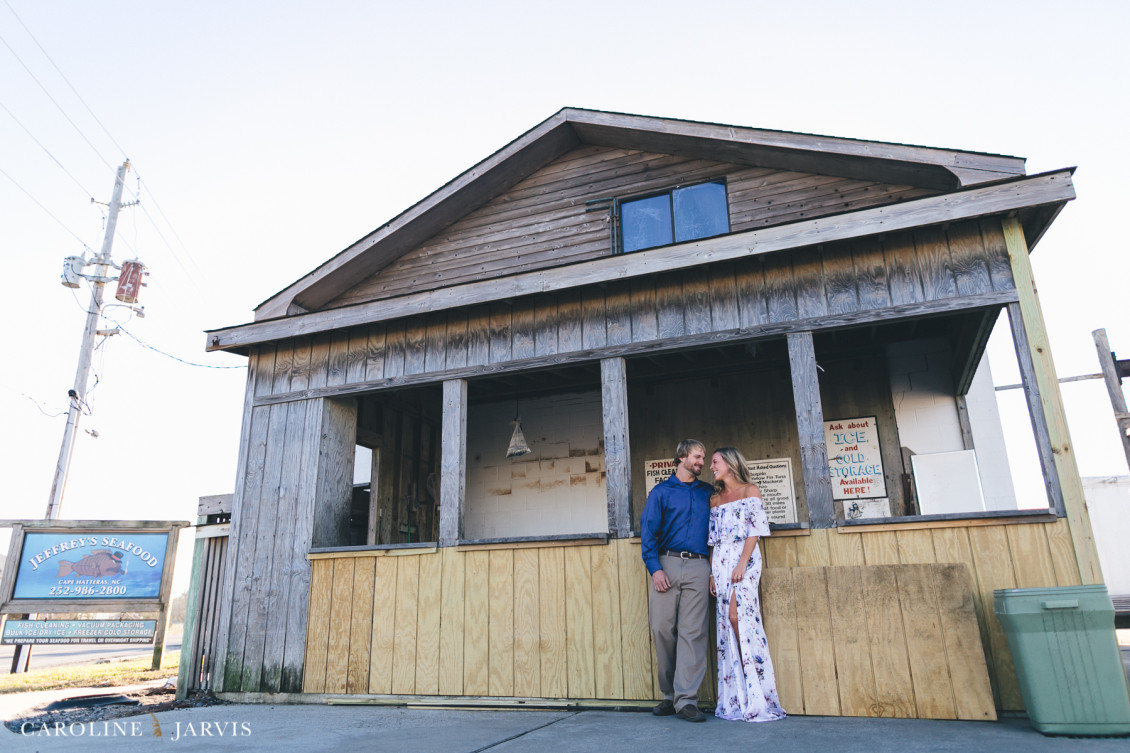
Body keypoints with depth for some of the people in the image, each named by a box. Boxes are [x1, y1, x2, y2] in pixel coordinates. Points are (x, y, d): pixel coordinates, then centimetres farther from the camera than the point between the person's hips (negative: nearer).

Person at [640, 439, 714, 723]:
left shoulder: (707, 493, 16)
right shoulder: (661, 492, 9)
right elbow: (648, 532, 3)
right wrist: (655, 568, -8)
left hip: (698, 567, 1)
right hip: (667, 563, -1)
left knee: (693, 632, -6)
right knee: (662, 629, -1)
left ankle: (686, 700, -2)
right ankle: (669, 696, 13)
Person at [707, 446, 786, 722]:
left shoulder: (750, 491, 3)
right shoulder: (715, 500, 18)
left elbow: (755, 531, -6)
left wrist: (742, 564, -16)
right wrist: (712, 572, 7)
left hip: (744, 559, -5)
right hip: (720, 562, 5)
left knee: (737, 615, -16)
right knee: (728, 622, 1)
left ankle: (755, 698, -7)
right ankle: (738, 699, 5)